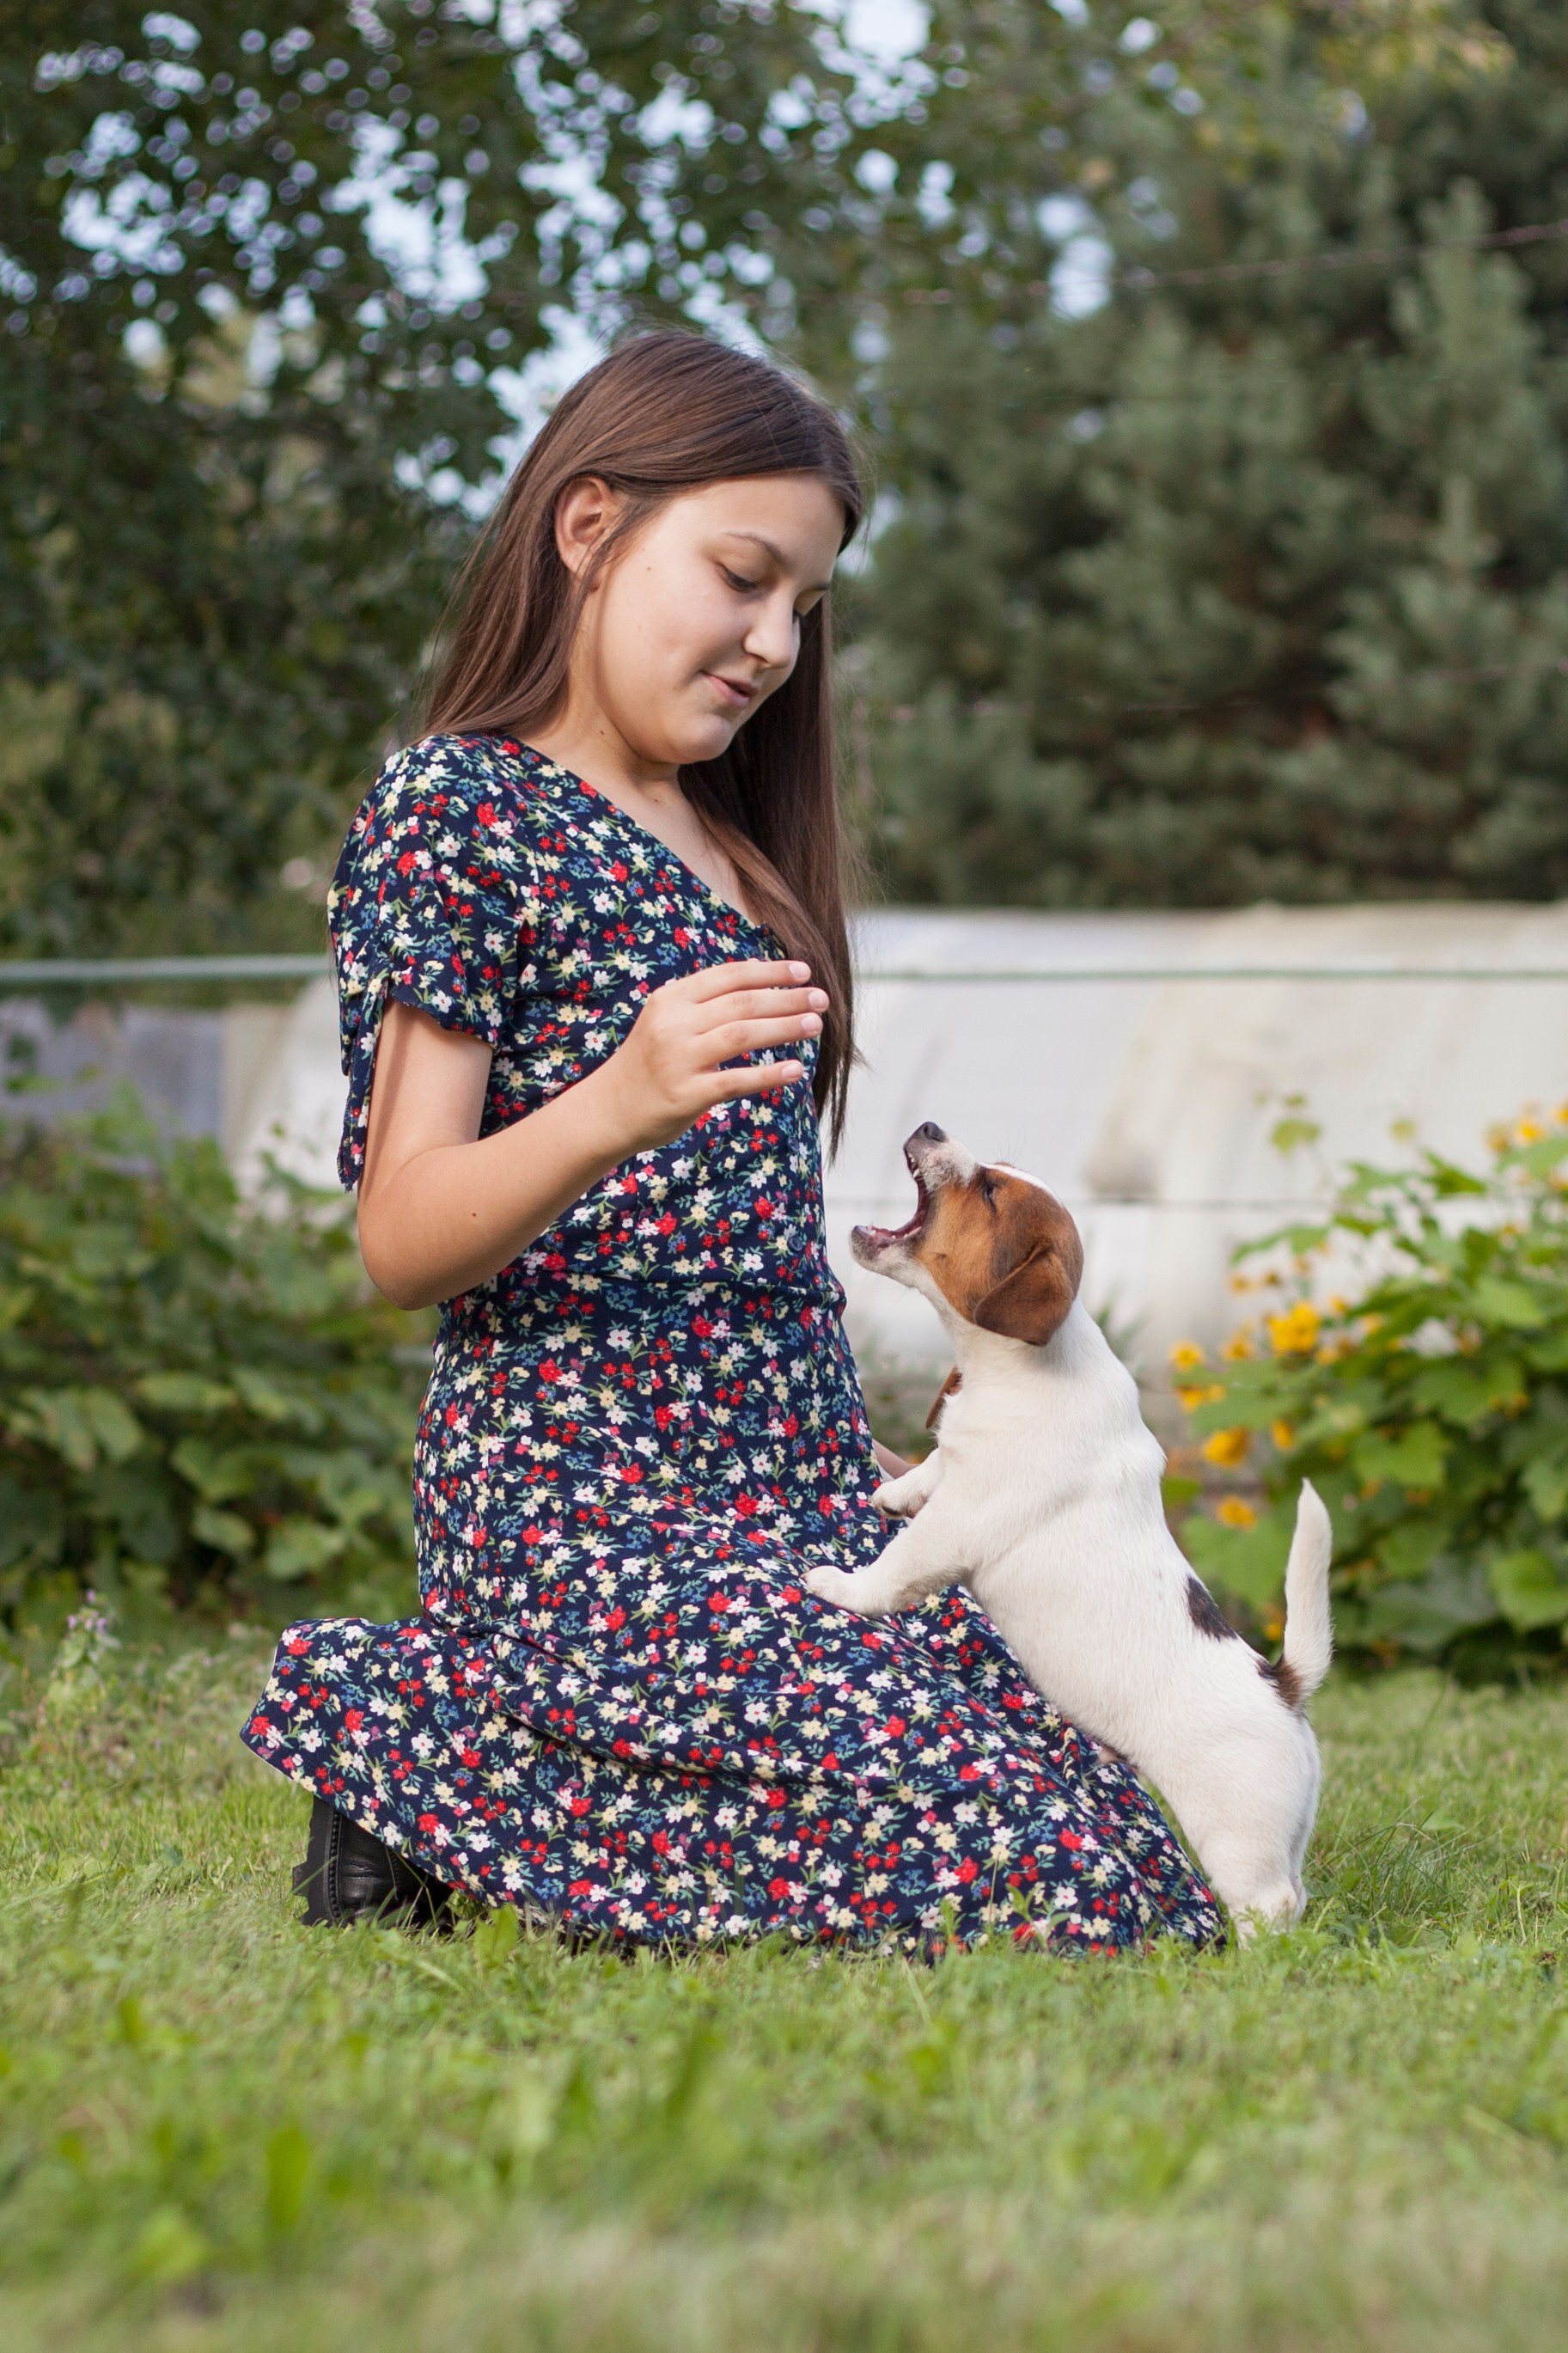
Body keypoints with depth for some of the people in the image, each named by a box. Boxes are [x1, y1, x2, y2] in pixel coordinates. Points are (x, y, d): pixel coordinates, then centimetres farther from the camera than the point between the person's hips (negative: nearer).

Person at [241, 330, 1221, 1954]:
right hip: (579, 1499, -8)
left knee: (1135, 1874, -5)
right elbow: (402, 1244, -12)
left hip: (801, 1495, 8)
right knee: (1035, 1877, -21)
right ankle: (418, 1741, -4)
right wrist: (617, 1106, -29)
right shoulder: (457, 806, -5)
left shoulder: (722, 842, 20)